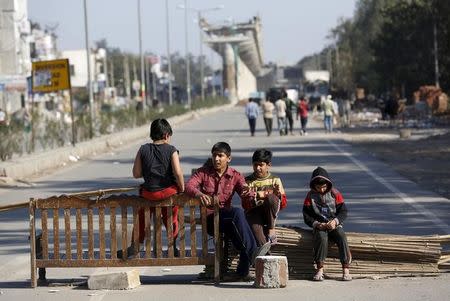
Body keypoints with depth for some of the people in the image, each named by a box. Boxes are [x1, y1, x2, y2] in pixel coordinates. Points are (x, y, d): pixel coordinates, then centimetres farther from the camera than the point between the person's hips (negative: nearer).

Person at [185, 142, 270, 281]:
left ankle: (242, 272, -26)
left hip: (227, 219, 3)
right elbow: (189, 186, -10)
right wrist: (200, 194, -32)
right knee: (238, 212, -31)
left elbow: (243, 190, -6)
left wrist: (247, 191, -32)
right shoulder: (203, 172, 8)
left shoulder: (235, 176, 12)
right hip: (208, 219, -3)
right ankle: (252, 252, -38)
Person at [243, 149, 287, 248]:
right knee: (255, 228, -37)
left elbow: (284, 204, 6)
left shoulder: (275, 180, 9)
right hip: (254, 212, -1)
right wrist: (256, 197, -21)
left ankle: (271, 229, -17)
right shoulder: (248, 181, 7)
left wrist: (278, 195, -16)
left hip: (269, 214, 1)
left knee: (271, 198, -33)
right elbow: (245, 205, -2)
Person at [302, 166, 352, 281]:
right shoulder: (310, 196, 5)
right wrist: (316, 224, -15)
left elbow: (343, 211, 2)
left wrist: (335, 221, -16)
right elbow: (306, 216, 3)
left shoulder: (335, 193, 5)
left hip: (334, 224, 1)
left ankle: (346, 269, -30)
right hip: (319, 226, -1)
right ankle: (320, 269, -35)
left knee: (342, 237, -30)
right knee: (321, 238, -34)